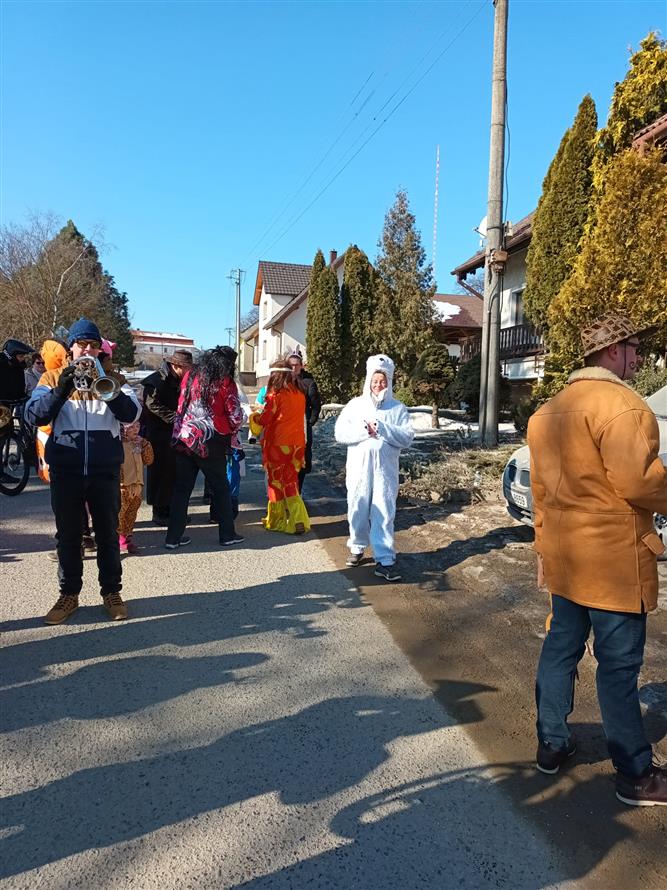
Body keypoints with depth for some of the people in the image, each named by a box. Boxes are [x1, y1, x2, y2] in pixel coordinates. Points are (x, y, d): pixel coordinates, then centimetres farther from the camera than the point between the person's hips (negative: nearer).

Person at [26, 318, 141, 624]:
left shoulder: (111, 378, 7)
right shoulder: (53, 378, 6)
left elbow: (131, 413, -9)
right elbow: (35, 415, -8)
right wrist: (63, 388, -21)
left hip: (105, 469, 0)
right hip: (65, 469, 0)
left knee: (108, 533, 8)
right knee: (68, 535, 10)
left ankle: (111, 592, 20)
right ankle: (68, 594, 22)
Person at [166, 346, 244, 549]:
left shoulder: (189, 376, 6)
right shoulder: (225, 382, -6)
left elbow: (181, 406, 15)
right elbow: (236, 415, -3)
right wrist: (231, 432, 15)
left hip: (183, 439, 4)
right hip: (210, 442, -4)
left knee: (181, 489, 11)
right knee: (220, 488, 11)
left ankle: (173, 537, 12)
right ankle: (227, 534, 18)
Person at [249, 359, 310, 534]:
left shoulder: (275, 394, -13)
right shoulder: (300, 394, 4)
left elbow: (263, 419, -9)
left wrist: (254, 415, 13)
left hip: (278, 443, -5)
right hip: (297, 443, 5)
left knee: (276, 481, 9)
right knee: (291, 481, 13)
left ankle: (275, 520, 16)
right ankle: (298, 519, 6)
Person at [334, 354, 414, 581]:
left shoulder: (398, 408, 4)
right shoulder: (355, 405, 6)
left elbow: (407, 437, -6)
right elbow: (340, 433, -3)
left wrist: (381, 429, -15)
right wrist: (365, 430, -15)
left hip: (385, 470, -1)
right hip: (358, 468, 1)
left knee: (384, 513, -3)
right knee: (357, 510, 10)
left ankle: (385, 560, 1)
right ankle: (357, 547, 31)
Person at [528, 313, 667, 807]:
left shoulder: (549, 410, 12)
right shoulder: (619, 402, -17)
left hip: (564, 556, 9)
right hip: (613, 558, -8)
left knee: (560, 647, 17)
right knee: (619, 665, 4)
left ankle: (552, 744, 31)